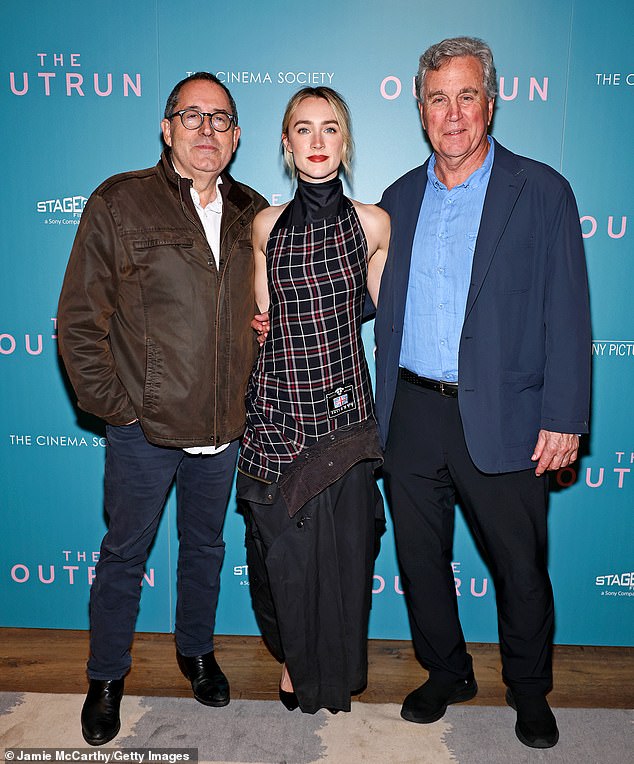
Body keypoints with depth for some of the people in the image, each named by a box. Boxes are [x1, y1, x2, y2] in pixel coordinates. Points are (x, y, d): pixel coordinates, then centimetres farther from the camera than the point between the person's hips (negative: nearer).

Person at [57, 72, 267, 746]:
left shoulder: (252, 212, 6)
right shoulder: (119, 203, -6)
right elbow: (78, 321, -6)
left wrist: (247, 398, 3)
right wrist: (114, 407, -9)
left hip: (224, 429, 4)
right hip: (143, 429, -3)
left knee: (206, 546, 21)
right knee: (124, 555, 14)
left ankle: (196, 650, 45)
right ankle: (106, 677, 37)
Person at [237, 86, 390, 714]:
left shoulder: (371, 223, 0)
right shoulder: (266, 225, 4)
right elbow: (262, 322, 12)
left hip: (345, 406, 0)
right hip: (277, 404, 1)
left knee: (342, 548, 9)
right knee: (284, 549, 9)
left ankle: (334, 672, 37)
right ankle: (295, 658, 39)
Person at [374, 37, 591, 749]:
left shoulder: (542, 191, -1)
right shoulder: (399, 197, 11)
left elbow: (565, 315, -5)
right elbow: (373, 296, 14)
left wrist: (563, 417, -10)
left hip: (500, 418, -3)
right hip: (410, 416, 4)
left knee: (520, 567, 12)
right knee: (420, 558, 16)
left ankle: (529, 689, 39)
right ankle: (446, 673, 41)